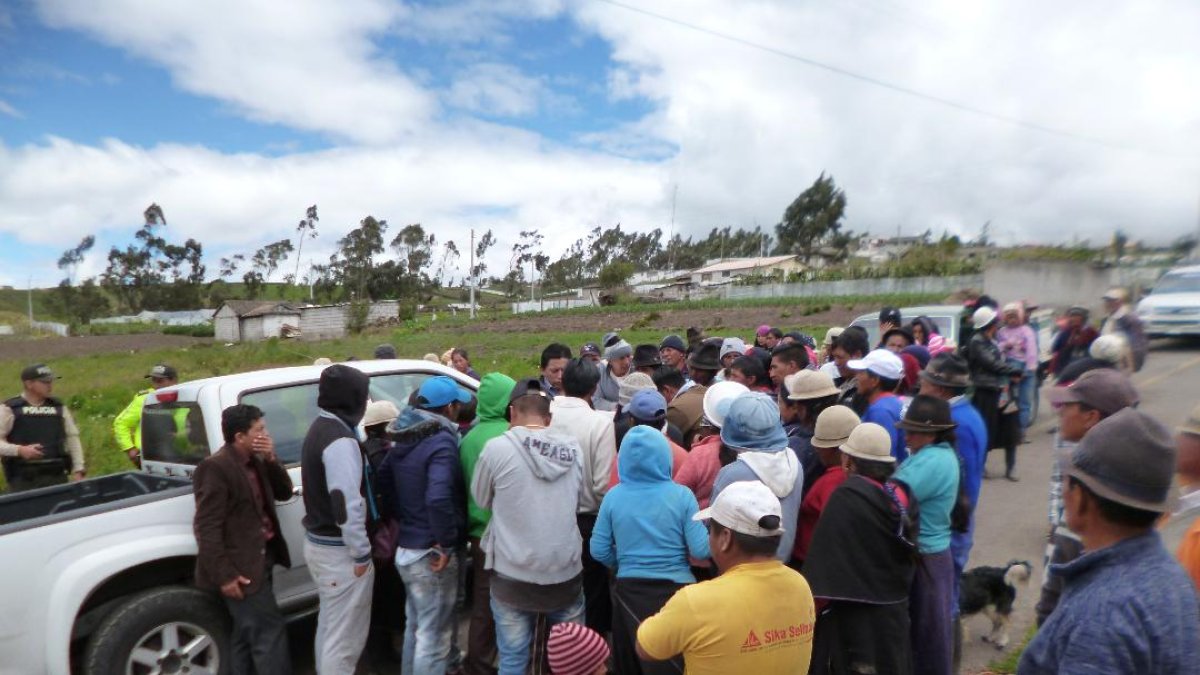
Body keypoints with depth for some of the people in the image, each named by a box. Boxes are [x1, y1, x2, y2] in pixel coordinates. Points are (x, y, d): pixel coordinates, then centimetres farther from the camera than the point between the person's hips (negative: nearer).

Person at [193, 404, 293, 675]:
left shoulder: (255, 462, 9)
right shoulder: (215, 467, -17)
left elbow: (285, 492, 10)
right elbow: (207, 527, -19)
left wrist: (271, 459, -5)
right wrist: (224, 575, -21)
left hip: (260, 561, 9)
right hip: (241, 570, -9)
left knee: (246, 636, 19)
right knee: (270, 633, -4)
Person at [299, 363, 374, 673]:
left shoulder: (319, 428, 10)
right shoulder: (341, 439, -22)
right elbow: (345, 502, -27)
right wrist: (361, 553, -19)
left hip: (317, 541, 10)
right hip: (338, 549, -10)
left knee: (329, 626, 23)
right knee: (345, 636, 2)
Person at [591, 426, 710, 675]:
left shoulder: (614, 496, -6)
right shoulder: (681, 495, -12)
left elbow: (599, 551, -2)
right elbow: (701, 550, -13)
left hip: (629, 590, 2)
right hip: (676, 589, -1)